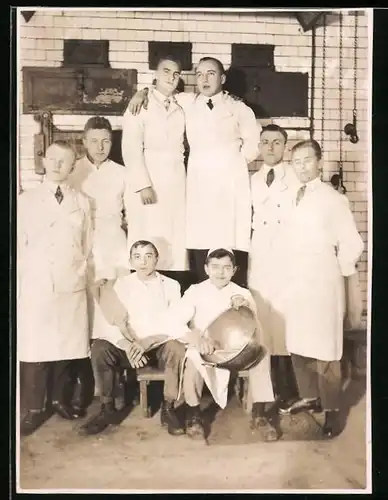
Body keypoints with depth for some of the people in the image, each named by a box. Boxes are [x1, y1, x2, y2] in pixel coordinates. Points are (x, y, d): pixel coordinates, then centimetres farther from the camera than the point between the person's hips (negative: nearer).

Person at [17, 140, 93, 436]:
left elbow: (87, 245, 12)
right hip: (35, 285, -1)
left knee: (67, 345, 6)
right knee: (34, 347, -1)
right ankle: (35, 409, 12)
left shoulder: (82, 203, 7)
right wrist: (23, 279, 0)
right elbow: (19, 245, 5)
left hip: (71, 286, 2)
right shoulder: (26, 201, 5)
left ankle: (59, 399, 24)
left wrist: (79, 272, 4)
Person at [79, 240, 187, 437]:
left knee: (177, 348, -33)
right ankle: (107, 408, -11)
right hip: (129, 347, 1)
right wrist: (128, 345, -24)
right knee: (99, 347, -26)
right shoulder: (119, 285, 4)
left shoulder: (171, 285, 3)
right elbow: (107, 322, -6)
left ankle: (168, 408, -16)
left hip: (161, 346, -1)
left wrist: (146, 342, -21)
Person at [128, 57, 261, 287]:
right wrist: (143, 92, 11)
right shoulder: (188, 102, 15)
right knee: (200, 245, -6)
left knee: (232, 245, -11)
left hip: (231, 183, -2)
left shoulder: (239, 108, 10)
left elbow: (254, 143, 8)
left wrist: (234, 163, 3)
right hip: (200, 182, 2)